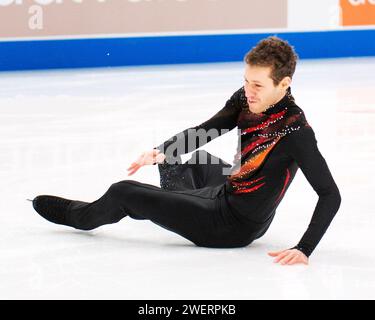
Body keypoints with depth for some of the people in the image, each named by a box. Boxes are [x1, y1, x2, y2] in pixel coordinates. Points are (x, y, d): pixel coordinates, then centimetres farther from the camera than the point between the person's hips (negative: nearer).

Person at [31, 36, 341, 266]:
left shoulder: (296, 131, -30)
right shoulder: (246, 99, -9)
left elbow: (331, 195, -28)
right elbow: (202, 131, -3)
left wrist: (305, 250, -33)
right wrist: (162, 152, -19)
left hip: (231, 227, -7)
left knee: (123, 192, 6)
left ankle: (77, 215, 38)